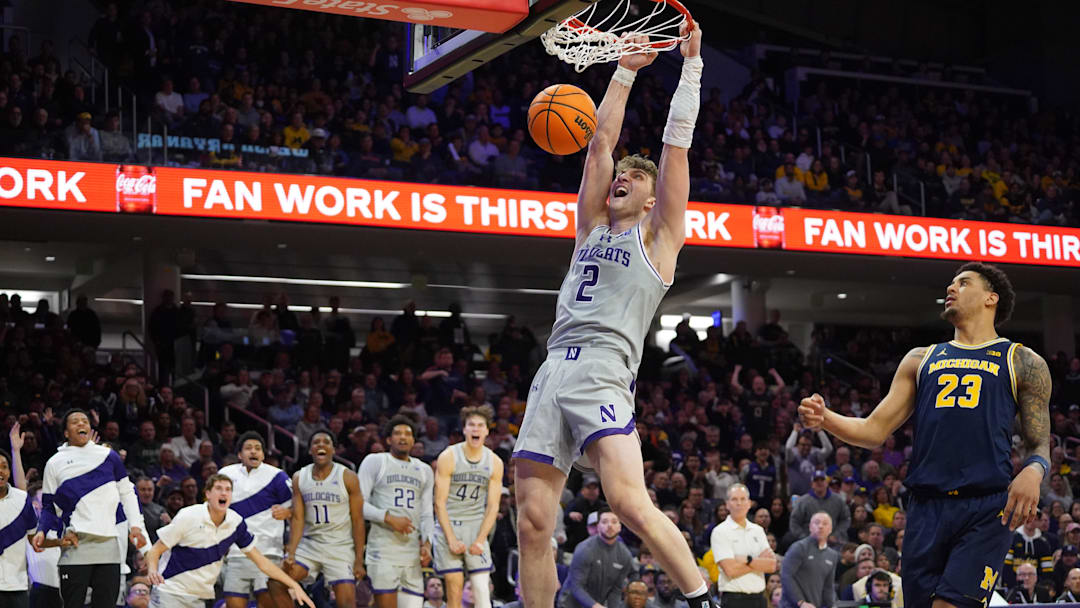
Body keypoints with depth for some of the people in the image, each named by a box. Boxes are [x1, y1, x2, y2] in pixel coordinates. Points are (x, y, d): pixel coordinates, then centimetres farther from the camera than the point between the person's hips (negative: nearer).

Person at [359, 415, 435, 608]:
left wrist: (426, 543, 1)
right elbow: (359, 503, -3)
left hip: (412, 553, 5)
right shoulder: (375, 462, 5)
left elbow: (426, 514, 18)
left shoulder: (424, 470, 21)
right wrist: (389, 518, -15)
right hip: (383, 550, -5)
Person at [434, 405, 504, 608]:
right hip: (448, 526, -2)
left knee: (482, 589, -8)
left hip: (477, 527, 2)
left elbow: (493, 506, 3)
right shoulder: (448, 457, -6)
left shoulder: (495, 463, 2)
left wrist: (480, 540, -8)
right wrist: (452, 539, -13)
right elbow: (440, 502, -7)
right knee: (454, 590, -6)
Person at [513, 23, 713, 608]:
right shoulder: (593, 227, 25)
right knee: (532, 522, -1)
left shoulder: (658, 236, 12)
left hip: (603, 375, -6)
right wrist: (625, 71, 28)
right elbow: (600, 142, 25)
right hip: (552, 375, 6)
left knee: (630, 501, -23)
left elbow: (676, 143, 8)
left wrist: (690, 62, 9)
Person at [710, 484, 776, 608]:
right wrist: (760, 562, -4)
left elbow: (772, 565, 3)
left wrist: (748, 560, -11)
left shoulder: (758, 530, 14)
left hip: (758, 598, 6)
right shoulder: (720, 531, -4)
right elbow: (730, 569, -15)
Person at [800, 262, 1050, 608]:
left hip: (986, 509, -4)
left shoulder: (1023, 363, 12)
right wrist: (824, 419, -2)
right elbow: (874, 431, 17)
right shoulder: (921, 359, 22)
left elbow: (1040, 444, 9)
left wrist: (1033, 472, -15)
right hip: (926, 509, 4)